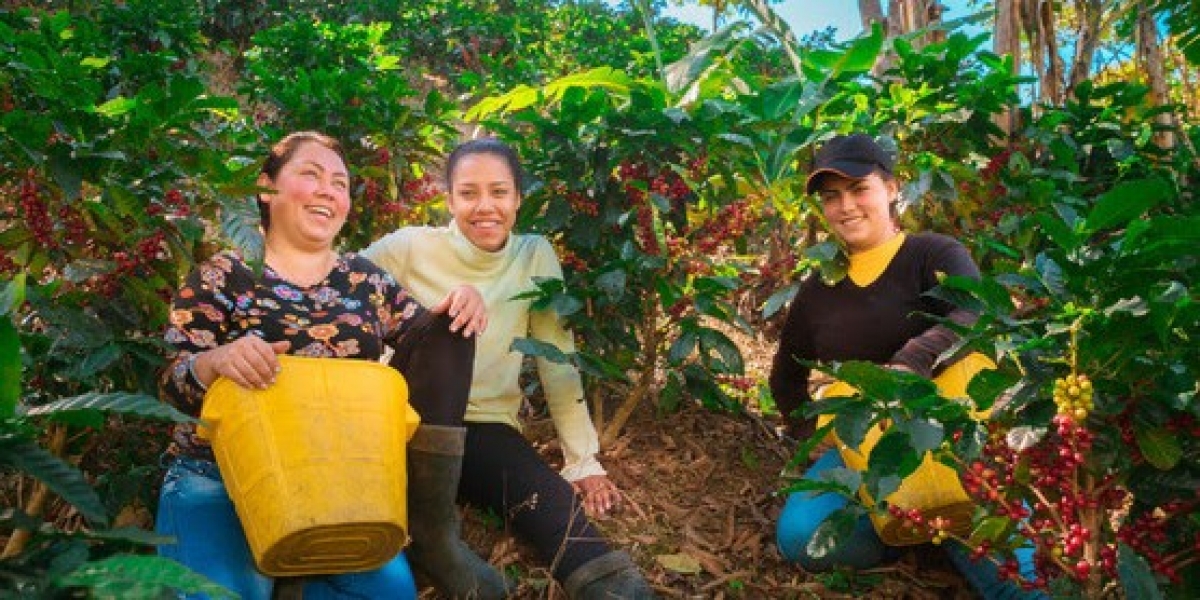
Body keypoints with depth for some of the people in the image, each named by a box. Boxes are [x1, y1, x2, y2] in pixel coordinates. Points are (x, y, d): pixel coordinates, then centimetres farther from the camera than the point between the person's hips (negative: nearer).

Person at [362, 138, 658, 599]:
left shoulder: (536, 256, 2)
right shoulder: (408, 247, -3)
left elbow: (558, 362, 2)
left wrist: (583, 459, -1)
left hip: (486, 430, 1)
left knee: (554, 505, -31)